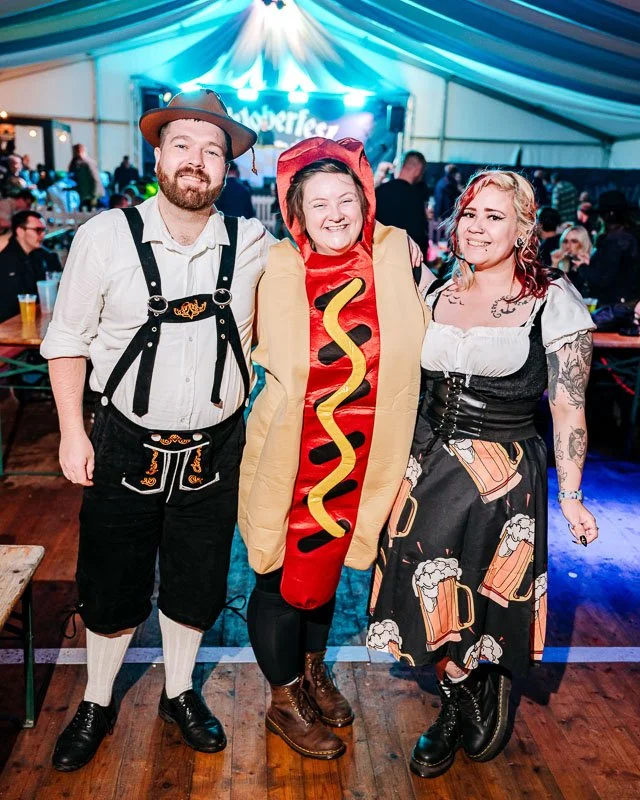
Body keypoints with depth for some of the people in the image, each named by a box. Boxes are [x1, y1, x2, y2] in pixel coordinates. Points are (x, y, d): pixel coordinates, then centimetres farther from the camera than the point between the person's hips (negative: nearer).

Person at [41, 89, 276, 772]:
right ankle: (97, 704, 41)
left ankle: (179, 692, 44)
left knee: (196, 583, 18)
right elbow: (67, 339, -3)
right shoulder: (105, 235, -10)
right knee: (111, 586, 14)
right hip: (126, 446, -1)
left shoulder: (252, 245, -4)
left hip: (214, 449, 2)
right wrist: (72, 431, -5)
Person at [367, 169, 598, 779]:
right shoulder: (436, 293, 8)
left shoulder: (553, 300, -6)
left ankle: (480, 687, 39)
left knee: (478, 605, 4)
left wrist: (570, 493, -11)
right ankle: (457, 708, 35)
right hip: (427, 463, 4)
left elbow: (567, 403, -7)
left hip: (503, 474, -4)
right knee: (427, 594, 8)